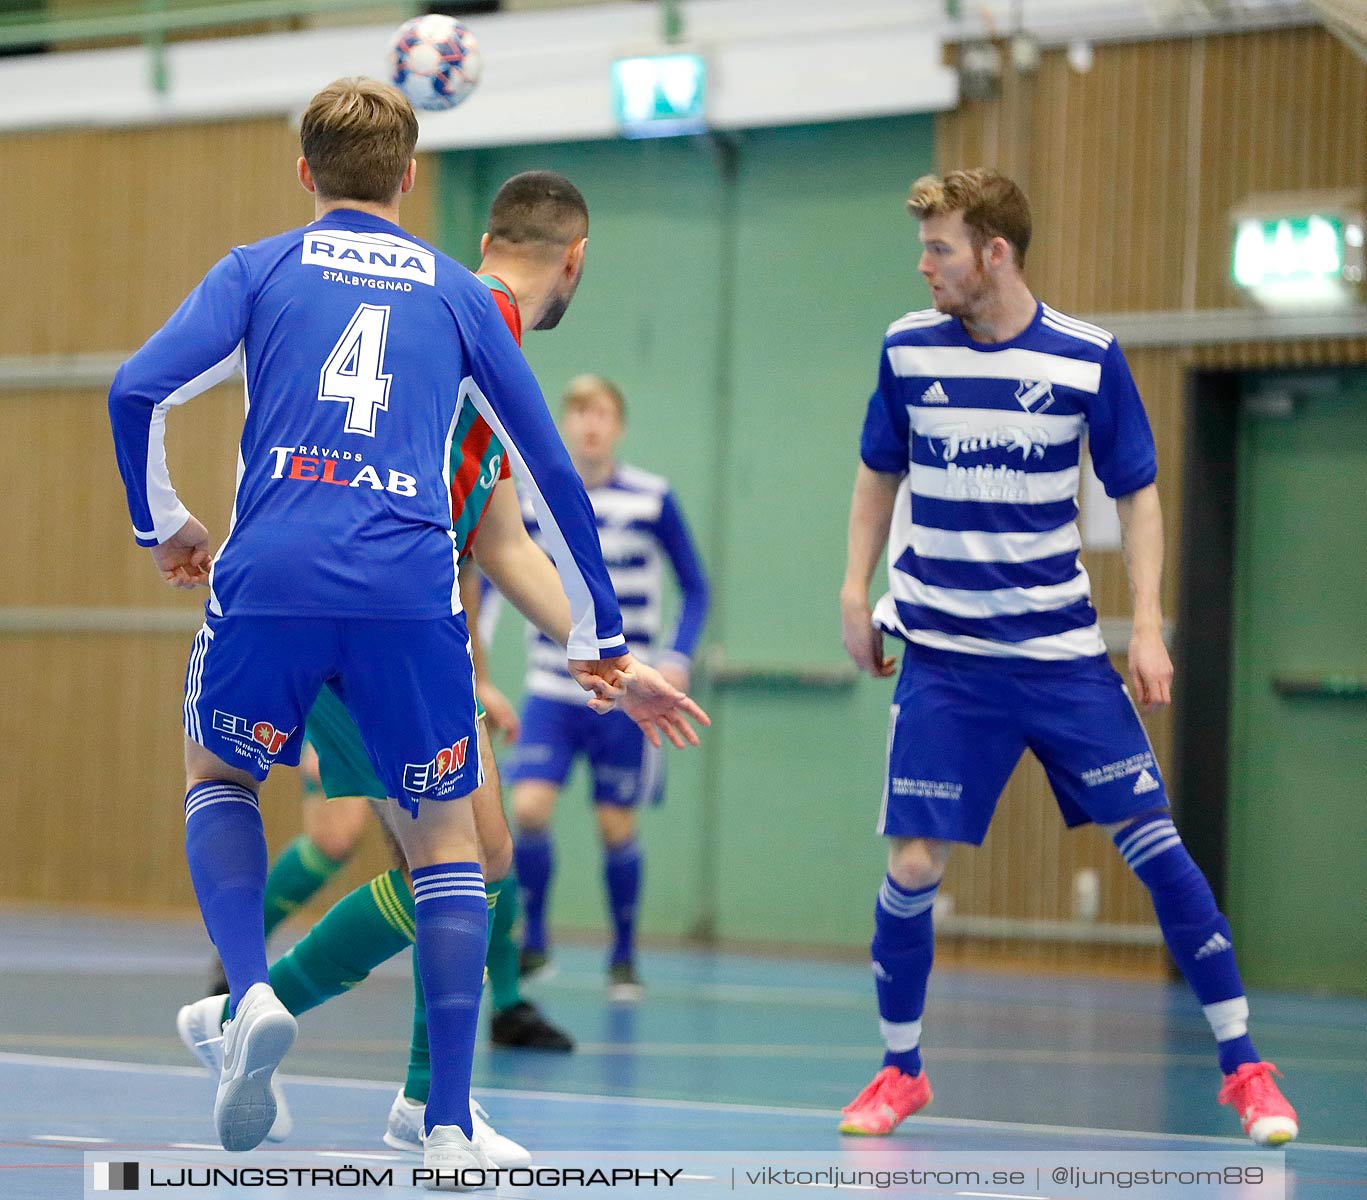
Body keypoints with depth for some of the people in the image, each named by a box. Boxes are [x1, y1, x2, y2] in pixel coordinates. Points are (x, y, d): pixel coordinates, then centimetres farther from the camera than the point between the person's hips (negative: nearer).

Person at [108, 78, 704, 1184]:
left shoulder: (260, 270, 14)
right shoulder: (460, 294, 18)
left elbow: (140, 392, 0)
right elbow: (551, 471, 19)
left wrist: (162, 523, 18)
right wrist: (600, 639, 27)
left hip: (271, 577, 0)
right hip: (414, 589, 0)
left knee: (217, 775, 26)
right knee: (445, 833, 15)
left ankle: (251, 993, -1)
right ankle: (450, 1132, 4)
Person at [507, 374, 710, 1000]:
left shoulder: (653, 500, -6)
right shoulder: (528, 497, -1)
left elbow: (695, 589, 2)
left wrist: (678, 656, -13)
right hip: (552, 691, 1)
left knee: (616, 828, 2)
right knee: (529, 809, -14)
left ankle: (624, 957, 21)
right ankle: (531, 942, 6)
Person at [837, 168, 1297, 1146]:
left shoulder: (1090, 358, -6)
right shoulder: (909, 349, 0)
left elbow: (1138, 492, 2)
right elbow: (880, 476, 15)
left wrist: (1148, 625, -5)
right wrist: (856, 593, 9)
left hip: (1062, 652, -1)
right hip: (944, 659, 1)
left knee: (1154, 842, -4)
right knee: (913, 866, -7)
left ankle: (1243, 1066, 6)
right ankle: (900, 1071, 13)